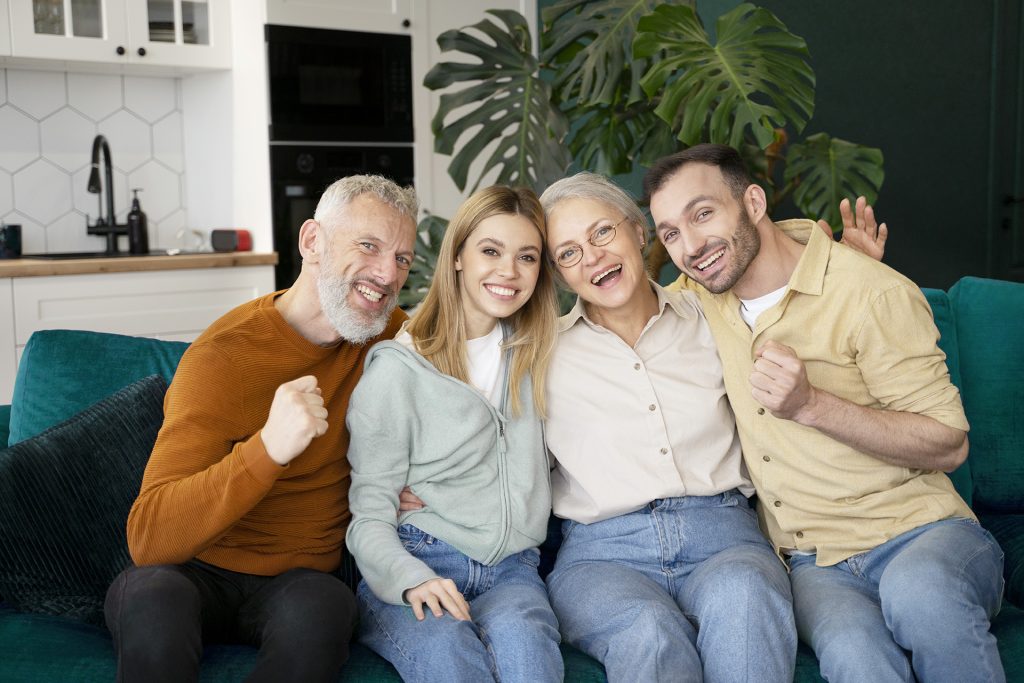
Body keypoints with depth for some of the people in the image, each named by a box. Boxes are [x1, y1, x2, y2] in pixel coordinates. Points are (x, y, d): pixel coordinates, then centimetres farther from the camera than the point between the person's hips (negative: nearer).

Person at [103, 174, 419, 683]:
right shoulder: (225, 356, -17)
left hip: (301, 578, 3)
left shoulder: (388, 333, 0)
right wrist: (268, 449, -41)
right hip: (200, 571, -3)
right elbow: (148, 539, -26)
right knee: (153, 596, -37)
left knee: (321, 606, -33)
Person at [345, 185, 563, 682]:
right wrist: (410, 579, -22)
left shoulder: (534, 353, 15)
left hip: (509, 568, 4)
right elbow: (369, 514, -4)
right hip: (416, 564, -3)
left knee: (522, 638, -32)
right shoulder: (396, 369, -2)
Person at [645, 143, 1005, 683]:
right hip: (813, 563, 2)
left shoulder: (872, 293, -10)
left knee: (919, 591, -38)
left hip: (921, 533, -1)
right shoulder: (699, 293, 8)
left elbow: (949, 445, -9)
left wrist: (811, 405, -20)